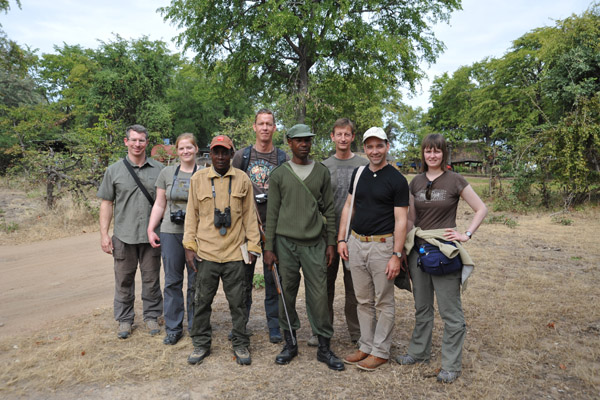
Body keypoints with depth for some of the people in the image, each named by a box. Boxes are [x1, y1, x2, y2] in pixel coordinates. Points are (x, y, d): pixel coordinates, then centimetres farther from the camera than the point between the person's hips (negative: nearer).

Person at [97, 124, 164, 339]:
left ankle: (152, 316, 25)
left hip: (151, 235, 0)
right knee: (124, 280, 10)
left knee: (152, 279, 10)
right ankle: (124, 319, 25)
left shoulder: (159, 169, 4)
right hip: (124, 235, 0)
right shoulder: (114, 170, 4)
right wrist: (104, 234, -2)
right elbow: (107, 203, 4)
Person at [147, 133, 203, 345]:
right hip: (171, 233, 2)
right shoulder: (167, 173, 8)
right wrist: (150, 229, 4)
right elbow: (159, 204, 10)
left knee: (196, 282, 5)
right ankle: (173, 328, 20)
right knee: (172, 281, 7)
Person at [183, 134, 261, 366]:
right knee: (202, 300, 10)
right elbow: (191, 214, 6)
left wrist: (253, 245, 2)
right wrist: (189, 246, 1)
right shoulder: (198, 179, 4)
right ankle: (201, 345, 27)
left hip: (235, 252, 0)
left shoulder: (242, 179, 4)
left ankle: (241, 345, 23)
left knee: (237, 301, 7)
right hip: (206, 252, 1)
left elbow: (249, 215, 6)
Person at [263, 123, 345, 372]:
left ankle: (324, 348, 14)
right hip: (286, 242, 0)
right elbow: (272, 212, 4)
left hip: (314, 244, 0)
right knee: (287, 293, 7)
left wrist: (331, 242, 4)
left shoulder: (322, 172, 8)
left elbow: (329, 210, 9)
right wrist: (269, 247, -1)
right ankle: (290, 343, 24)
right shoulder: (279, 174, 5)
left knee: (319, 295, 0)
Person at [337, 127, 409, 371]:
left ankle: (381, 351, 19)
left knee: (383, 302, 5)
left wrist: (397, 255, -15)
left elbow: (401, 220, -10)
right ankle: (366, 346, 27)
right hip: (356, 243, 6)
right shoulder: (358, 174, 9)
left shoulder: (397, 180, -7)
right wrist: (341, 239, 8)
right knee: (363, 301, 14)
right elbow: (348, 206, 14)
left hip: (382, 245, -5)